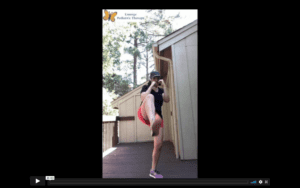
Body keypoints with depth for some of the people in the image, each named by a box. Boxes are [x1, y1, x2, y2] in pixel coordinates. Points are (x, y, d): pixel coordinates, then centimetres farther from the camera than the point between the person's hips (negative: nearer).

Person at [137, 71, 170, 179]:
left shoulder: (161, 91, 22)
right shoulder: (146, 87, 10)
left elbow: (167, 100, 1)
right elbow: (143, 99, -12)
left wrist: (164, 86, -1)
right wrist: (151, 86, -8)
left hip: (157, 117, 6)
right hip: (145, 114, -5)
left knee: (159, 145, -7)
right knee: (150, 97, -41)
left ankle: (153, 171, 15)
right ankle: (153, 126, -77)